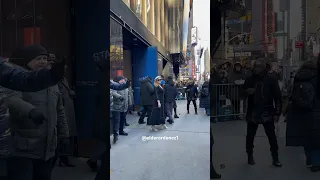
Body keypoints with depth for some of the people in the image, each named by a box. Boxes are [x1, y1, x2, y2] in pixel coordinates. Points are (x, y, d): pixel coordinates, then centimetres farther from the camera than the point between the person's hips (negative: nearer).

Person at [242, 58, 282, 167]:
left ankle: (275, 159, 16)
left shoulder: (271, 81, -1)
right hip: (252, 113, 2)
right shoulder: (250, 80, 4)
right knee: (250, 136, 8)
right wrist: (246, 91, -11)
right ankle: (250, 156, 25)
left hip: (267, 114, -2)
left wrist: (277, 113, -5)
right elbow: (242, 92, 13)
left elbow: (277, 98, 0)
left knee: (272, 137, 0)